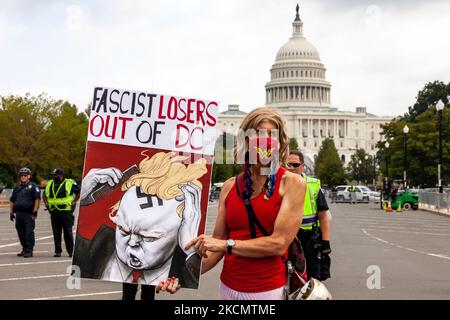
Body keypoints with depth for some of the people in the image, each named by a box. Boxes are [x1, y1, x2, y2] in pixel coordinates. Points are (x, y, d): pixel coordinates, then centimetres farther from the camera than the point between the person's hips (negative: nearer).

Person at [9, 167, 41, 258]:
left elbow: (37, 199, -9)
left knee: (29, 232, -8)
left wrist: (35, 211, -15)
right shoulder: (17, 187, 18)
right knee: (20, 233, 11)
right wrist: (11, 212, 16)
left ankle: (29, 250, -7)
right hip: (18, 213, 7)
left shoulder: (33, 186, -1)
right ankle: (24, 249, 22)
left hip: (29, 214, -7)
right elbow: (12, 200, 23)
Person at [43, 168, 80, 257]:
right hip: (54, 212, 4)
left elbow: (79, 192, 7)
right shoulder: (49, 184, 15)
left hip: (66, 211, -4)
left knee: (68, 232, -3)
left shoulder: (70, 183, 0)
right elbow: (44, 195, 29)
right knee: (56, 233, 5)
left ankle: (71, 251, 5)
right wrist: (46, 203, 12)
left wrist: (74, 201, -2)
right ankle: (57, 251, 11)